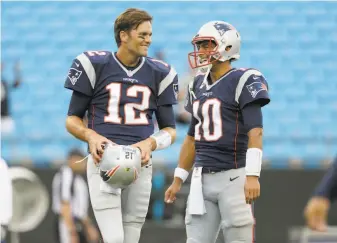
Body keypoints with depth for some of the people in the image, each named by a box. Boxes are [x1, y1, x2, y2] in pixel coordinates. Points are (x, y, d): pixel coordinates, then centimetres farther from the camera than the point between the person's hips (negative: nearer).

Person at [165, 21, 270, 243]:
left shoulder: (243, 82, -8)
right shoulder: (199, 86, 15)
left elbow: (255, 132, -17)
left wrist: (253, 175, -26)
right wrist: (178, 180, 21)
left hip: (233, 177, -7)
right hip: (202, 179, 7)